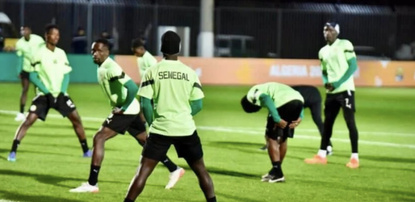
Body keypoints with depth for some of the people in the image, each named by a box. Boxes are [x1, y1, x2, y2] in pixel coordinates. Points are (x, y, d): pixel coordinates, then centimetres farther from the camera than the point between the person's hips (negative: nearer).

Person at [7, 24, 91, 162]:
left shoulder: (61, 53, 5)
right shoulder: (39, 53, -10)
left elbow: (66, 75, 7)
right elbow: (32, 76, -11)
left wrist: (61, 93, -8)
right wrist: (47, 93, -16)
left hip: (60, 94, 4)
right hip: (44, 94, -4)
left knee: (76, 119, 0)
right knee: (29, 120, -17)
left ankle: (86, 150, 14)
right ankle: (13, 151, -14)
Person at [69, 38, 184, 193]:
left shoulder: (110, 68, -20)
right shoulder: (102, 67, 10)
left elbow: (133, 87, -27)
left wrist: (123, 108, -21)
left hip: (126, 111, -11)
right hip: (129, 110, 11)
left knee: (98, 138, -14)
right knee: (146, 141, 21)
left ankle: (92, 184, -14)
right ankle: (174, 170, 32)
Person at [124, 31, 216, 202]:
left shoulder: (153, 72, -3)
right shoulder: (190, 73, 2)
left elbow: (145, 104, -6)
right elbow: (197, 105, 2)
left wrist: (152, 123, 9)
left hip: (161, 129, -1)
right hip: (186, 129, 1)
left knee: (143, 170, 0)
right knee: (200, 170, 15)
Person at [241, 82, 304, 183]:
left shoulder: (253, 92, 14)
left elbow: (266, 99, -11)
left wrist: (277, 119, -14)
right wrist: (299, 117, 16)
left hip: (284, 103, -8)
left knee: (271, 138, 5)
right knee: (282, 138, 21)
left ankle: (277, 173, 2)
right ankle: (276, 171, 28)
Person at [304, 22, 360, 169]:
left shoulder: (345, 45, -5)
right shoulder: (323, 52, 15)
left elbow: (353, 66, -10)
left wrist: (338, 83, -16)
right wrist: (325, 82, 0)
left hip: (345, 89, -7)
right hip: (331, 91, 7)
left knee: (350, 122, -8)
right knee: (327, 122, 10)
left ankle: (354, 157, -6)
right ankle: (321, 155, 17)